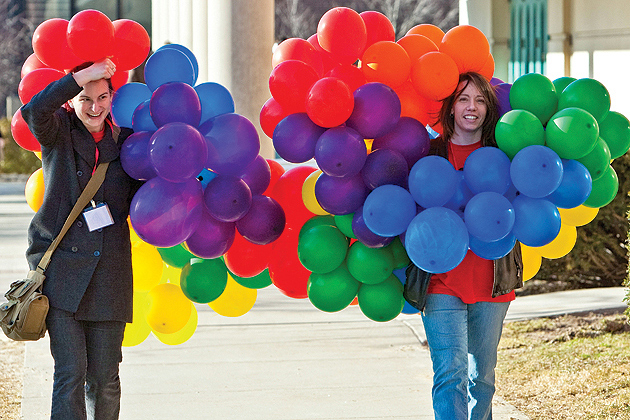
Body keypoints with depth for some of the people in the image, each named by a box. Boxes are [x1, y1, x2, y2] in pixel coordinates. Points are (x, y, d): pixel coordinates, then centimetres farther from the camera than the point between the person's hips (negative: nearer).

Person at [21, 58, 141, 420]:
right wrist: (82, 75, -20)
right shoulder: (58, 130, 2)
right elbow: (35, 111, -22)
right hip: (61, 266, -3)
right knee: (70, 373, -10)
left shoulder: (124, 140, 11)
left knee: (105, 379, 6)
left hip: (109, 274, 3)